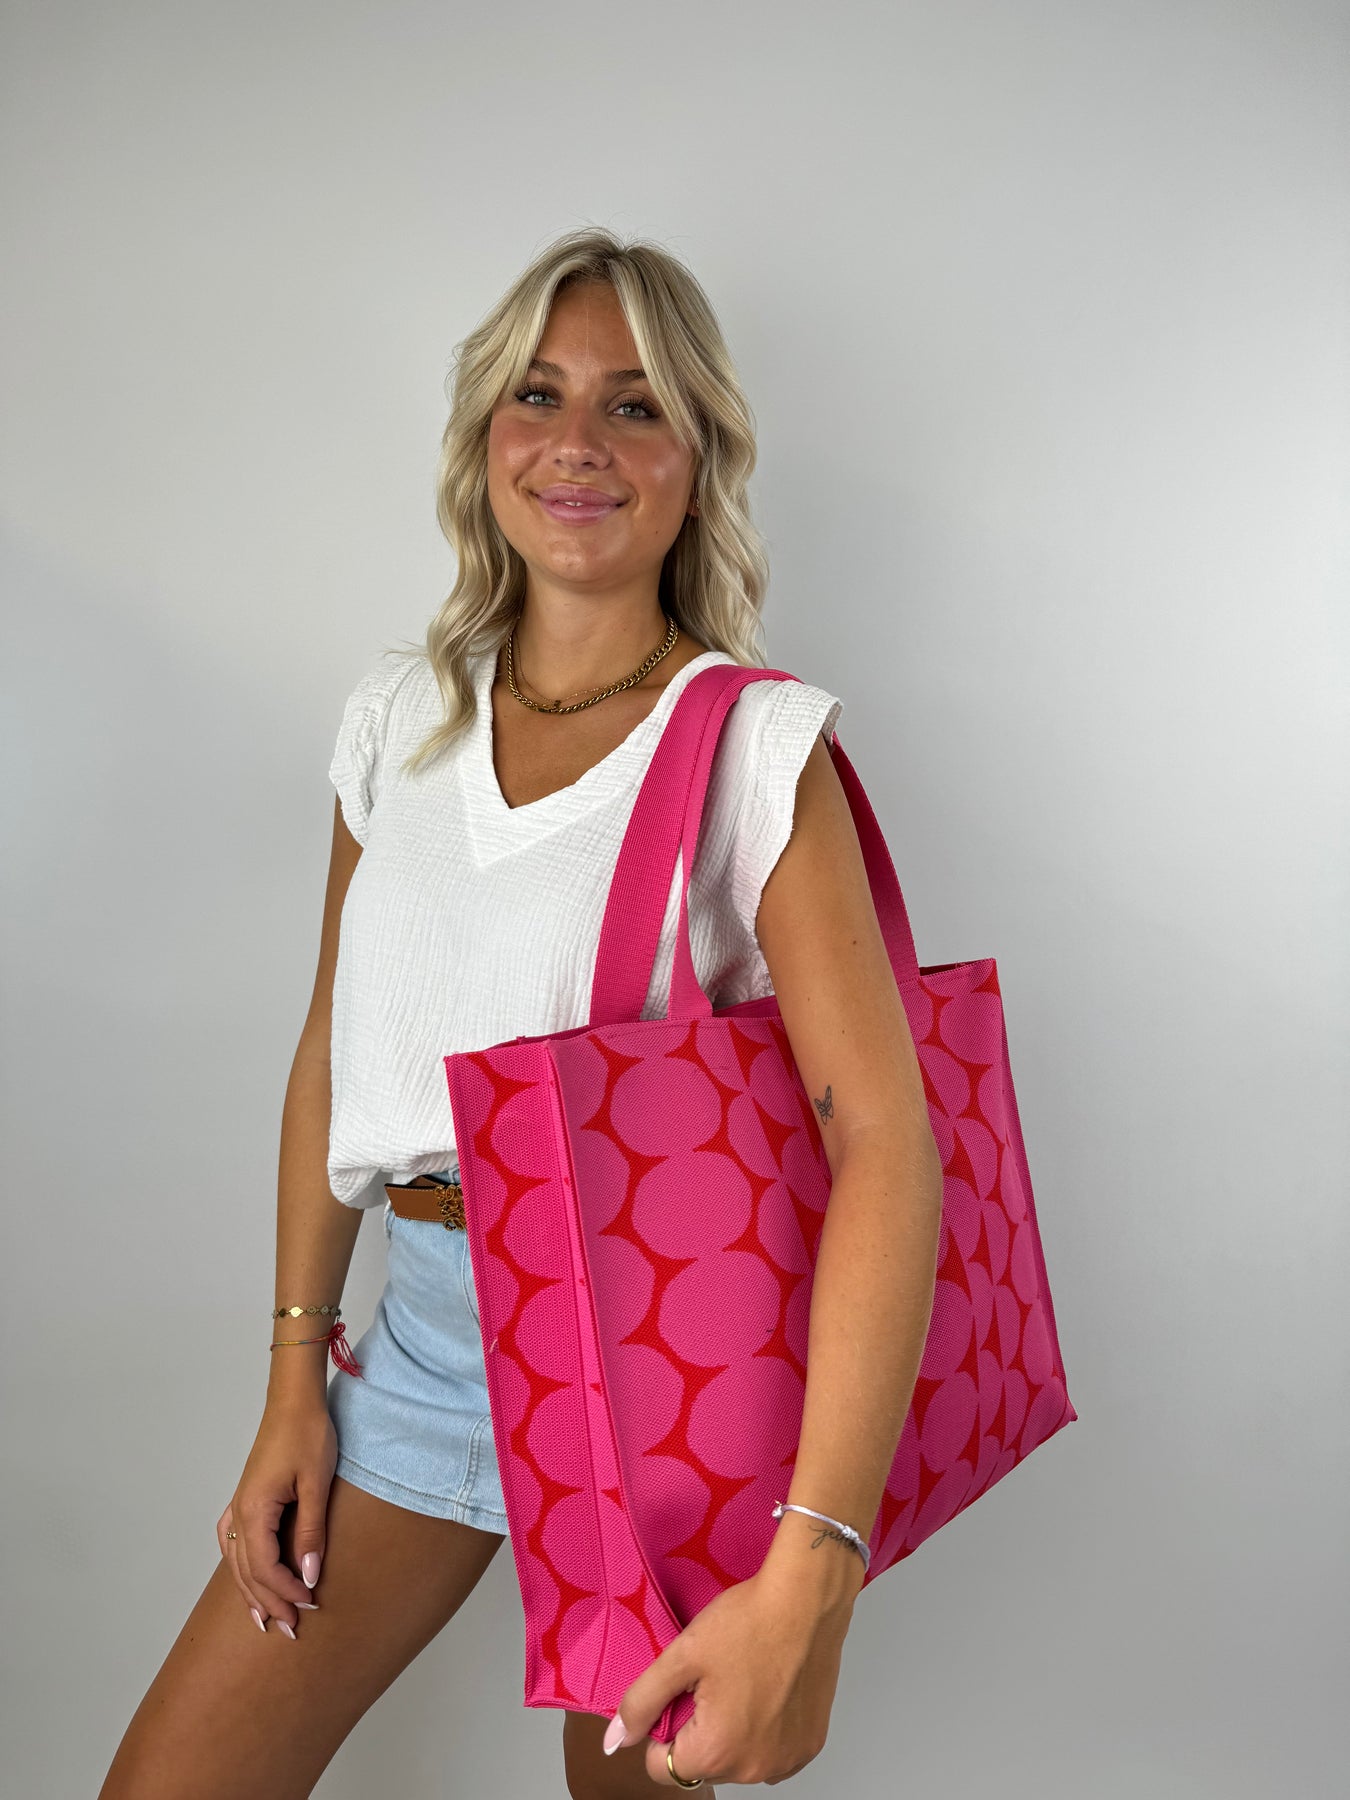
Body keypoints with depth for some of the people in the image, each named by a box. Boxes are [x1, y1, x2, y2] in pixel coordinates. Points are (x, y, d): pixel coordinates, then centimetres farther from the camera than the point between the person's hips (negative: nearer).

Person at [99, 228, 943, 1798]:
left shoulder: (760, 747, -13)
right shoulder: (399, 722, 2)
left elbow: (887, 1139, -22)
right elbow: (337, 1052, 10)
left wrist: (807, 1580, -30)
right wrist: (295, 1378, 7)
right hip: (429, 1322, 4)